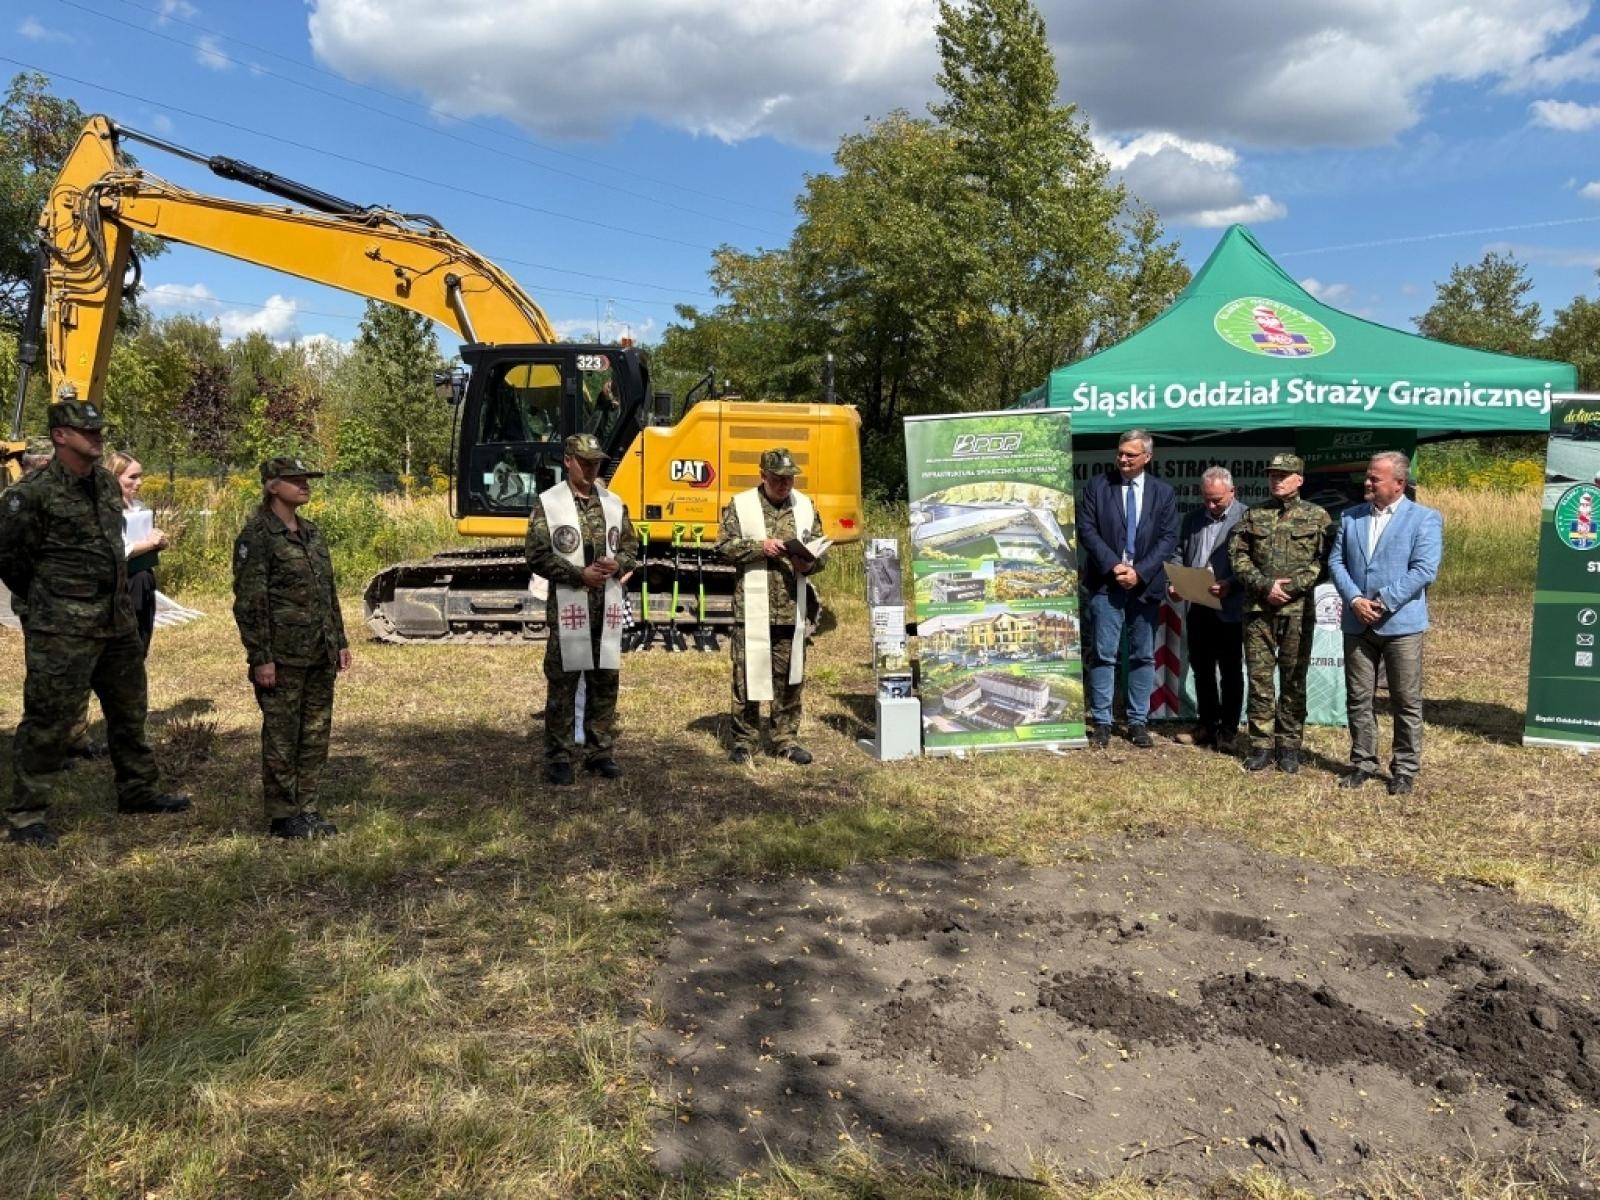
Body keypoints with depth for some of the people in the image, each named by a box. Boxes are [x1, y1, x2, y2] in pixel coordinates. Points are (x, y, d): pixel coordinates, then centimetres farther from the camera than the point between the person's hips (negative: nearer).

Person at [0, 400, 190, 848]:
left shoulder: (108, 484, 8)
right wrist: (44, 603, 4)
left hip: (118, 621, 8)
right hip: (62, 629, -7)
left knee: (129, 710, 17)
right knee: (48, 719, -3)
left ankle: (139, 791, 32)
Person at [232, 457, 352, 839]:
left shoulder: (312, 533, 13)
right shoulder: (256, 536, -10)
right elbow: (249, 603, -13)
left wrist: (340, 642, 15)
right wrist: (261, 658, -16)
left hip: (320, 655, 7)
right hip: (283, 657, -7)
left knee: (316, 734, 11)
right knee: (282, 737, 2)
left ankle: (306, 810, 22)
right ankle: (282, 817, 13)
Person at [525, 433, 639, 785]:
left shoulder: (614, 504, 10)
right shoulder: (547, 504, -4)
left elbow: (631, 547, 16)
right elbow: (538, 558, -8)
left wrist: (618, 564, -7)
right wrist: (580, 574, -17)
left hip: (607, 608, 5)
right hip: (568, 608, -4)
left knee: (605, 682, 9)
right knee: (562, 684, 1)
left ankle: (600, 753, 21)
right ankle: (559, 759, 10)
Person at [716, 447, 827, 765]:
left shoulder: (806, 506, 10)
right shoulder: (741, 505, 0)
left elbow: (821, 551, 13)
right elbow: (724, 545, -3)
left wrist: (809, 563, -9)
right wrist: (759, 547, -16)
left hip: (792, 609, 3)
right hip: (752, 608, -3)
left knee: (790, 676, 9)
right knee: (747, 673, 1)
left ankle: (786, 739, 20)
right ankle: (742, 740, 12)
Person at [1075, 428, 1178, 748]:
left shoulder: (1163, 493, 7)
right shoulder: (1097, 486, 3)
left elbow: (1168, 538, 1)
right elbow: (1086, 529, -3)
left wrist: (1140, 571, -11)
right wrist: (1113, 565, -13)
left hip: (1146, 585, 2)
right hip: (1106, 582, -2)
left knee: (1143, 656, 7)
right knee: (1103, 655, -2)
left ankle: (1138, 722, 16)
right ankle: (1101, 722, 5)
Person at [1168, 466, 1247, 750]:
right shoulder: (1192, 519, 11)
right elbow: (1180, 555, 14)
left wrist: (1231, 585, -24)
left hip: (1230, 608, -5)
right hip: (1196, 607, 6)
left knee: (1230, 671, 6)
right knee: (1201, 669, 13)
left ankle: (1229, 728, 16)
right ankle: (1207, 722, 25)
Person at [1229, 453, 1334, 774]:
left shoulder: (1317, 517, 4)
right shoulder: (1253, 516, 10)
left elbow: (1324, 561, -3)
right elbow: (1239, 558, 4)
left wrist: (1291, 586, -14)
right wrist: (1265, 586, -9)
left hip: (1298, 610, -2)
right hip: (1257, 609, 2)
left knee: (1293, 680, 5)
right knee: (1259, 678, 3)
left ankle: (1289, 746, 13)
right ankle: (1262, 745, 11)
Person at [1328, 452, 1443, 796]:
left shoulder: (1425, 518, -1)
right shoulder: (1350, 517, 12)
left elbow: (1424, 570, -11)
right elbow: (1336, 562, 6)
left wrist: (1384, 602, -16)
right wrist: (1354, 599, -9)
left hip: (1401, 624, -4)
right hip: (1358, 624, 4)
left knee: (1406, 703, 4)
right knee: (1358, 699, 9)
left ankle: (1405, 769, 14)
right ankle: (1363, 763, 21)